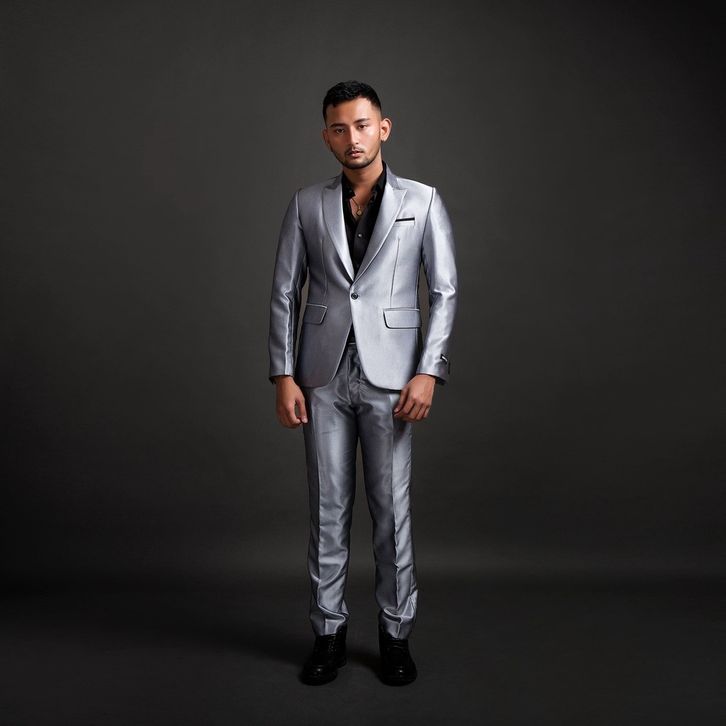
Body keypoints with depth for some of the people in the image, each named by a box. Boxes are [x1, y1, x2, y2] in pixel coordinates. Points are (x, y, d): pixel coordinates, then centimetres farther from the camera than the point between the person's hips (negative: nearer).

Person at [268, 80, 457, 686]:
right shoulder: (307, 204, 8)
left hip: (390, 375, -1)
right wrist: (283, 376, -2)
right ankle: (329, 632, 21)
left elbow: (445, 291, 0)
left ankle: (396, 634, 20)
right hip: (324, 376, 2)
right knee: (328, 508, 7)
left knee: (392, 509, 4)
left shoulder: (423, 201, 4)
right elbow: (284, 293, 6)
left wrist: (429, 372, -10)